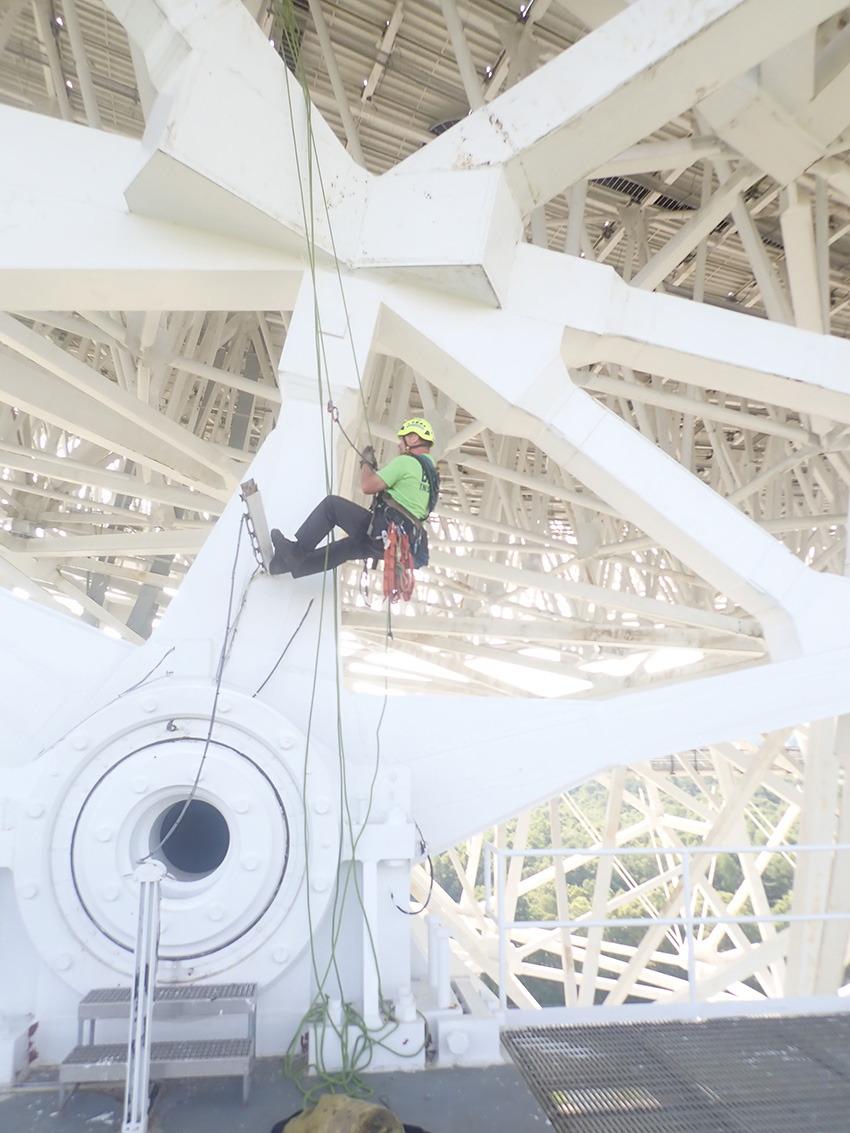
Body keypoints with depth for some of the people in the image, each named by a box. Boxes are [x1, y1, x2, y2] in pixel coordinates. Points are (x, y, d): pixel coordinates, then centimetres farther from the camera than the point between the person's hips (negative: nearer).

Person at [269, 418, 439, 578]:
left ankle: (295, 551, 3)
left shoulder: (406, 461, -9)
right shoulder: (430, 471, 19)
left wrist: (366, 462, 7)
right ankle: (290, 563, 27)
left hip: (382, 531, -9)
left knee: (331, 504, -2)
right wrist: (374, 469, 21)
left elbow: (368, 486, -12)